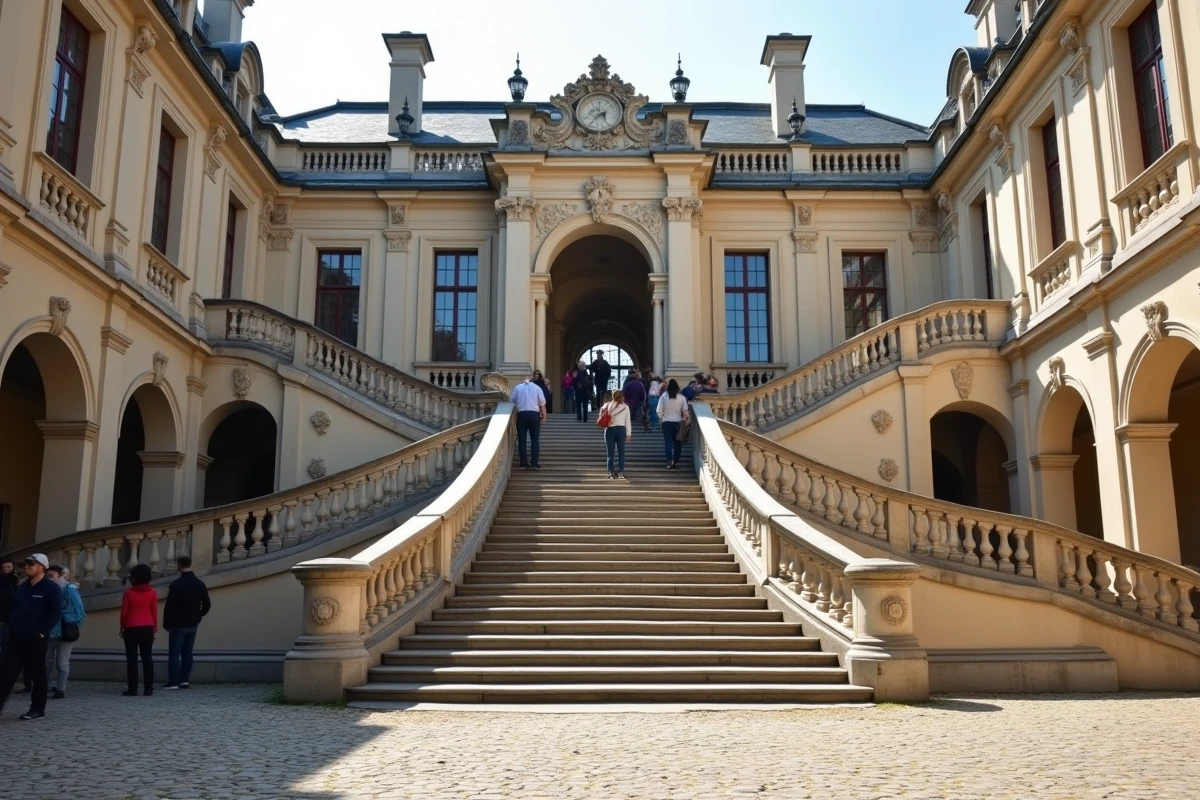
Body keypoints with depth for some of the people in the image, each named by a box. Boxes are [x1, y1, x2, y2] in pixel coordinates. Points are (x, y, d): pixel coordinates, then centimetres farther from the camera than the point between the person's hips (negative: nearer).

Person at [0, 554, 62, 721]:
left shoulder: (51, 588, -6)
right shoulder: (21, 588, 16)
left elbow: (56, 613, -12)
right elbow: (14, 609, 22)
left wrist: (42, 632, -16)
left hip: (35, 640, -6)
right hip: (15, 638, 6)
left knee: (37, 674, 3)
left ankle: (37, 709, 12)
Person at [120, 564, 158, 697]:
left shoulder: (129, 592, -5)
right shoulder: (152, 592, 0)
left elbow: (124, 612, -4)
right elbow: (154, 612, 1)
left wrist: (122, 628, 8)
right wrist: (155, 630, 8)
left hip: (132, 628, -2)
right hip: (148, 628, 2)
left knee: (132, 658, 2)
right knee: (147, 658, 5)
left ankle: (132, 689, 0)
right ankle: (148, 688, 2)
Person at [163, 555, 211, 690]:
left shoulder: (176, 584, -13)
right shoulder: (200, 584, 4)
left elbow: (170, 606, -14)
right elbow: (207, 604, 7)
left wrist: (167, 623, -4)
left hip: (178, 625, -5)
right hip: (193, 625, 5)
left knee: (174, 653, 1)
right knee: (187, 653, 11)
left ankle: (174, 682, -1)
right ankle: (185, 680, 10)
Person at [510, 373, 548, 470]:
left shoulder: (518, 387, 9)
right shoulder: (537, 388, 7)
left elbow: (511, 402, 8)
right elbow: (542, 404, 3)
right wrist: (544, 416, 11)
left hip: (521, 414, 0)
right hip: (534, 414, 0)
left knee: (521, 439, 7)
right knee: (535, 439, 4)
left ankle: (524, 463, 5)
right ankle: (534, 463, -3)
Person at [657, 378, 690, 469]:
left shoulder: (663, 396, -8)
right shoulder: (681, 397, -7)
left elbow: (659, 411, -7)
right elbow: (685, 411, -6)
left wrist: (661, 417, 11)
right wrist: (684, 419, 11)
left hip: (667, 422, -1)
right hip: (678, 422, 1)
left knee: (668, 441, 1)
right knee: (677, 442, 13)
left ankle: (670, 461, -12)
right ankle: (676, 461, 17)